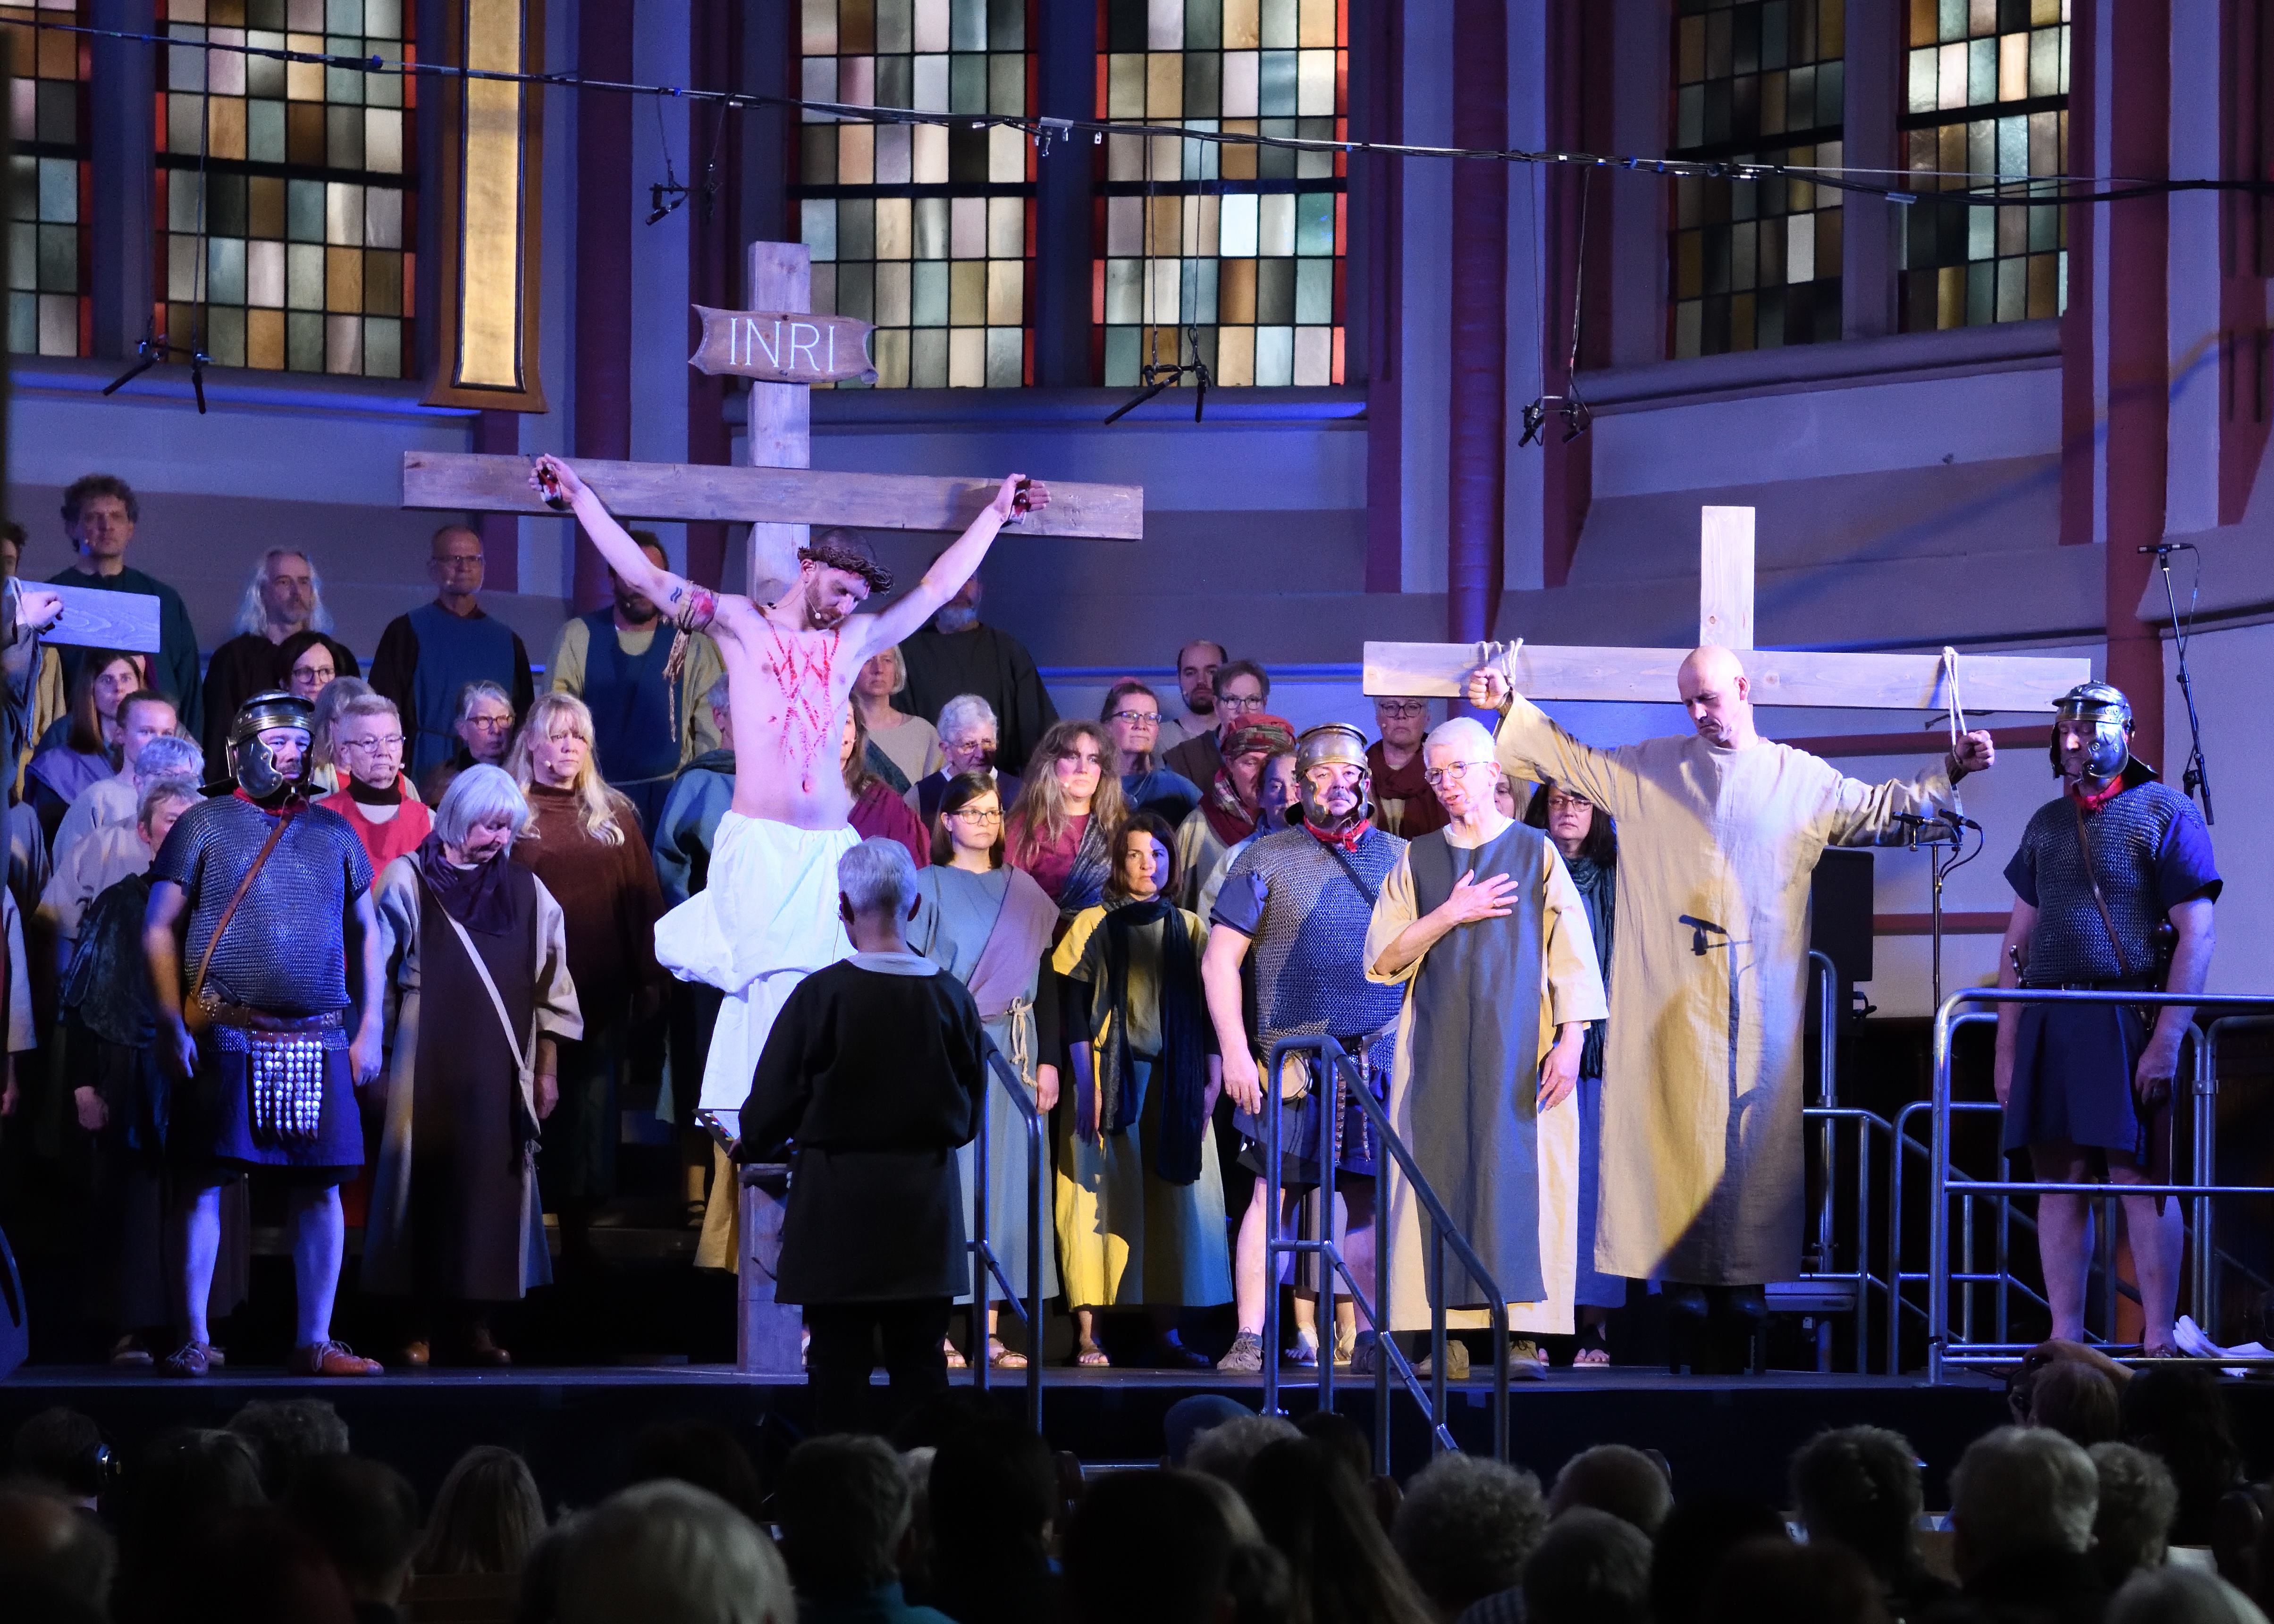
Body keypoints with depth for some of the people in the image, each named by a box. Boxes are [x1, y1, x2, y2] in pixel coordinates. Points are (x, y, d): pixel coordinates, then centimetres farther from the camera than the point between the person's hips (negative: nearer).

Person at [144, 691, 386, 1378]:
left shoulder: (333, 832, 14)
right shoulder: (205, 826, 4)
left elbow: (365, 935, 17)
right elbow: (160, 929, 1)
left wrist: (368, 1030, 9)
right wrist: (171, 1025, -8)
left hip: (318, 1043, 3)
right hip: (224, 1039, -3)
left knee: (319, 1186, 2)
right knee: (203, 1182, -4)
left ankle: (315, 1342, 7)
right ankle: (192, 1341, 0)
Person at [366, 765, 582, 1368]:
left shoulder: (527, 893, 9)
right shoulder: (409, 881, 2)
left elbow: (549, 986, 11)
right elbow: (380, 974, 1)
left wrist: (547, 1069, 8)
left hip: (499, 1068, 2)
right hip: (428, 1064, -2)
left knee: (493, 1182, 0)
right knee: (427, 1178, -2)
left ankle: (477, 1322, 6)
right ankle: (421, 1324, 2)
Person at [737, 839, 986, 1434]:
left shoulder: (821, 995, -13)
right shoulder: (950, 998, -1)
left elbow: (774, 1101, -6)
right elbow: (970, 1113, 9)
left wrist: (750, 1142, 16)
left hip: (839, 1205, -3)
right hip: (926, 1201, 3)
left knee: (840, 1363, 2)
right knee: (920, 1365, 8)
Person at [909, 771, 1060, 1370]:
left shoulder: (1024, 892, 14)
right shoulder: (928, 887, 3)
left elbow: (1044, 977, 14)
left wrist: (1049, 1059, 7)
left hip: (1012, 1051, 4)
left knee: (1006, 1185, 0)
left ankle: (988, 1330, 2)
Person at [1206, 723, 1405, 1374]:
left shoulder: (1401, 860, 12)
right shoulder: (1267, 860, 6)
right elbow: (1219, 960, 3)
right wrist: (1235, 1051, -6)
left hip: (1382, 1055, 2)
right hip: (1290, 1058, -2)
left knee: (1370, 1197, 1)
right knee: (1277, 1191, -7)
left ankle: (1358, 1336, 8)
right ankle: (1251, 1337, -6)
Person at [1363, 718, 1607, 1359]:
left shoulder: (1537, 853, 7)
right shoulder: (1417, 861, 13)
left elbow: (1572, 955, 1)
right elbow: (1381, 958, 7)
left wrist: (1570, 1041, -10)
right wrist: (1450, 915, -5)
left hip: (1518, 1046, -2)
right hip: (1436, 1054, 2)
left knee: (1520, 1180, -8)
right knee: (1443, 1181, -5)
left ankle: (1523, 1335, -9)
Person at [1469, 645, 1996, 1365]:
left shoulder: (1801, 779, 12)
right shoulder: (1651, 769, 11)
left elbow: (1879, 808, 21)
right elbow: (1571, 759, 17)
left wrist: (1948, 772, 14)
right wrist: (1509, 708, 11)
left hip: (1761, 999, 0)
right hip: (1677, 995, 0)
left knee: (1754, 1132, -3)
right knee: (1682, 1125, -6)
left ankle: (1747, 1278, -2)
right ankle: (1685, 1274, -6)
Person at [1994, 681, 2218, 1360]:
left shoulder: (2164, 813, 0)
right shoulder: (2046, 823, 17)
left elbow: (2196, 933, -6)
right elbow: (2019, 940, 19)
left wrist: (2167, 1039, -14)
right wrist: (2007, 1048, 11)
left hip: (2124, 1019, -6)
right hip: (2048, 1022, 6)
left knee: (2139, 1176, -8)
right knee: (2059, 1181, 4)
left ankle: (2158, 1341, -7)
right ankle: (2066, 1342, 7)